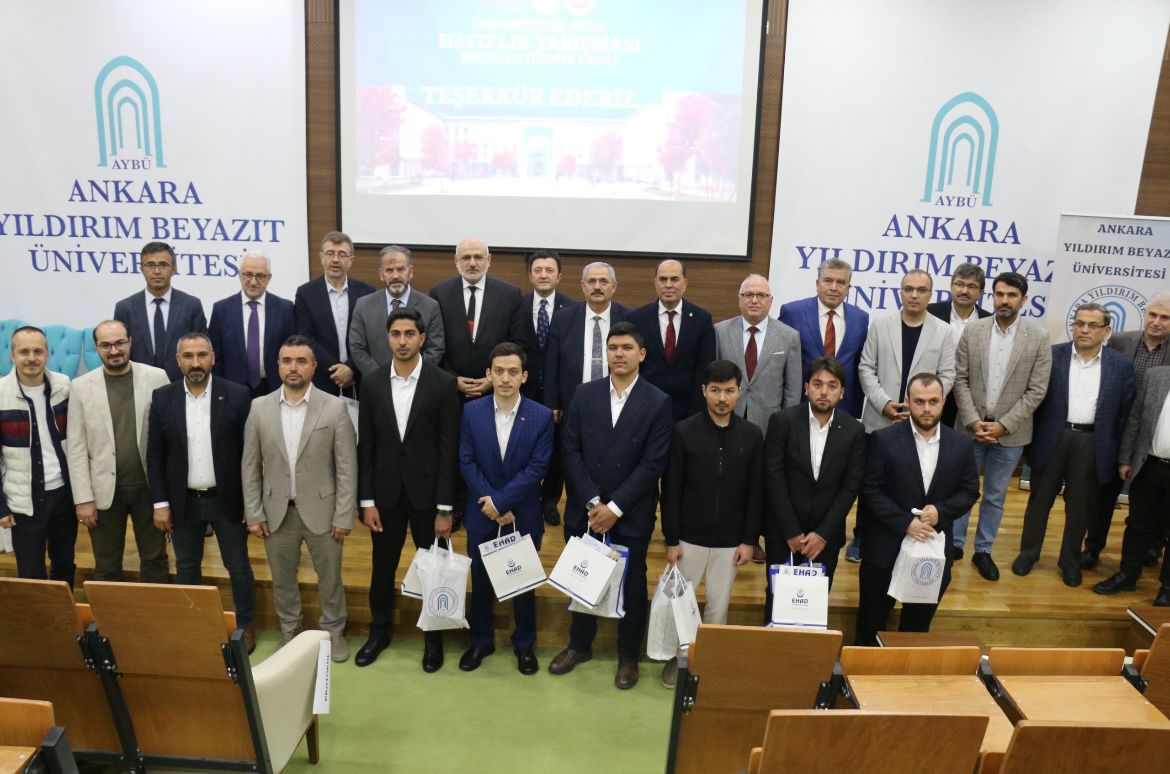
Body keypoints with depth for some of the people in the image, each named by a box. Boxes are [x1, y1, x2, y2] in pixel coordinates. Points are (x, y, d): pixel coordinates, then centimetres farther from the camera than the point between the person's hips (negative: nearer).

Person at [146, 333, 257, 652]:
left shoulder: (237, 395, -8)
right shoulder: (162, 398, -2)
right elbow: (154, 456, 2)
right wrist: (160, 503, -2)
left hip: (227, 499, -2)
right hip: (183, 501, 2)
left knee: (238, 566, 10)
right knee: (186, 568, 15)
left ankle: (246, 626, 26)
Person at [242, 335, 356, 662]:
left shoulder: (334, 407, -9)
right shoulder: (259, 407, -2)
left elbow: (347, 467, -8)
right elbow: (250, 466, 3)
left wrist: (343, 517, -9)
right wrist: (254, 514, -1)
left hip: (321, 511, -2)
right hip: (276, 512, 2)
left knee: (330, 578, 12)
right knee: (282, 579, 17)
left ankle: (334, 631, 33)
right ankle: (289, 631, 38)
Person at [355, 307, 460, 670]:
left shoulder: (443, 383, -9)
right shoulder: (372, 382, 0)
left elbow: (449, 448, -9)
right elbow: (365, 446, 2)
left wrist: (445, 508, -10)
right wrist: (367, 500, -1)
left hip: (427, 493, -2)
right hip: (386, 493, 2)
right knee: (382, 568, 15)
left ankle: (434, 636, 30)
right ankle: (379, 631, 36)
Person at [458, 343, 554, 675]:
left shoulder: (541, 416, -10)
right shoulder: (472, 411, -4)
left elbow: (537, 468, -13)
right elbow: (467, 462, -5)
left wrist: (501, 501, -18)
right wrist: (490, 503, -14)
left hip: (523, 516, -1)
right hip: (481, 514, 2)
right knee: (480, 581, 15)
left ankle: (524, 644, 31)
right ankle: (480, 641, 34)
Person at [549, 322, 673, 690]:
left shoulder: (658, 402, -7)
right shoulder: (585, 394, 0)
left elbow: (653, 464, -11)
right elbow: (571, 452, -3)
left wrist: (614, 507, -15)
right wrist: (592, 502, -12)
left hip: (631, 514, -2)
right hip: (584, 509, 2)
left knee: (632, 585, 12)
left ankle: (628, 655, 31)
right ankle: (580, 645, 37)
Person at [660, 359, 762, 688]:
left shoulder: (752, 435, -2)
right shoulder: (684, 431, -7)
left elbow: (755, 492, 2)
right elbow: (671, 490, -6)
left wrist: (750, 540, 0)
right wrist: (671, 539, -7)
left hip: (730, 540, 1)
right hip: (689, 537, -1)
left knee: (719, 605, 12)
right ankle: (677, 657, 30)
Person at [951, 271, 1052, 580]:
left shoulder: (1039, 337, -5)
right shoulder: (973, 330, -2)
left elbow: (1037, 390, -5)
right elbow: (960, 380, -2)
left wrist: (1003, 425, -12)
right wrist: (973, 421, -10)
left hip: (1010, 432, -1)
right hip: (971, 427, 1)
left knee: (995, 495, 11)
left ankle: (983, 551, 25)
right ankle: (955, 544, 25)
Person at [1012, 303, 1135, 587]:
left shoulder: (1121, 365, 2)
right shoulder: (1051, 356, -2)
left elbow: (1124, 412, 4)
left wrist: (1117, 452, 1)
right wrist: (1030, 437, -2)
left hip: (1093, 444, 1)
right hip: (1052, 439, 0)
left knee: (1080, 508, 11)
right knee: (1039, 500, 12)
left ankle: (1070, 562, 27)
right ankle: (1028, 554, 27)